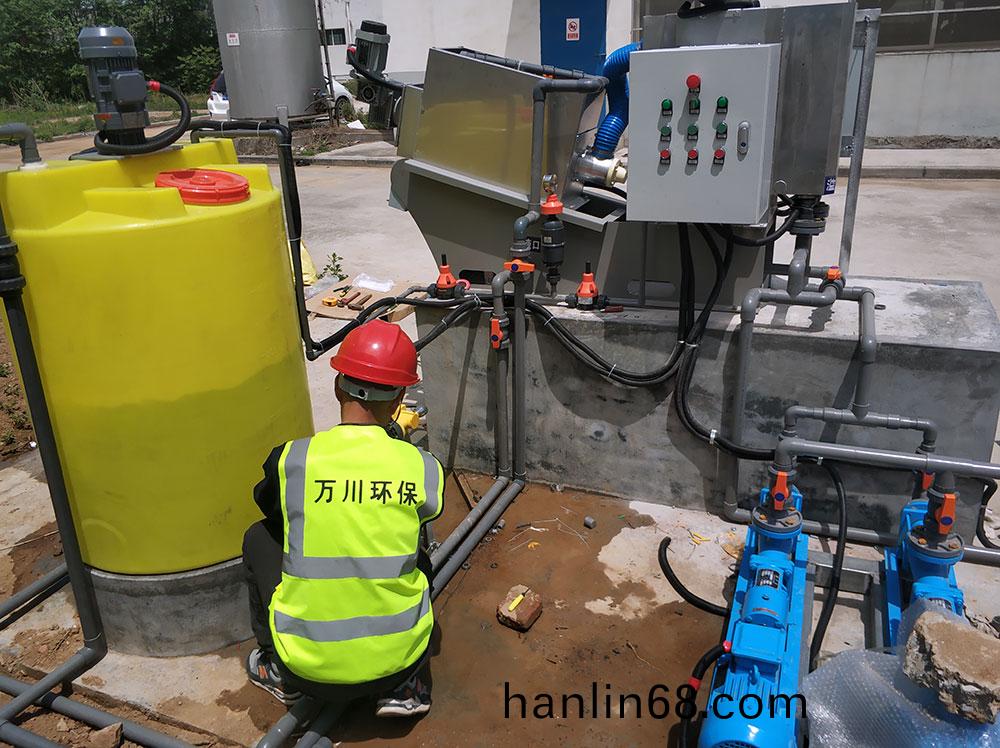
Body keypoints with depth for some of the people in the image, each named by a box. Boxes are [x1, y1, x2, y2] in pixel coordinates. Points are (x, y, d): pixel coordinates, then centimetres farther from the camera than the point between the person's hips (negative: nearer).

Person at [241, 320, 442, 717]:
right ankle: (408, 685, 20)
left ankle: (279, 673, 26)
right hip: (396, 658, 1)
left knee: (259, 536, 20)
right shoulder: (424, 469, -11)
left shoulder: (291, 460, -12)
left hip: (308, 665, -1)